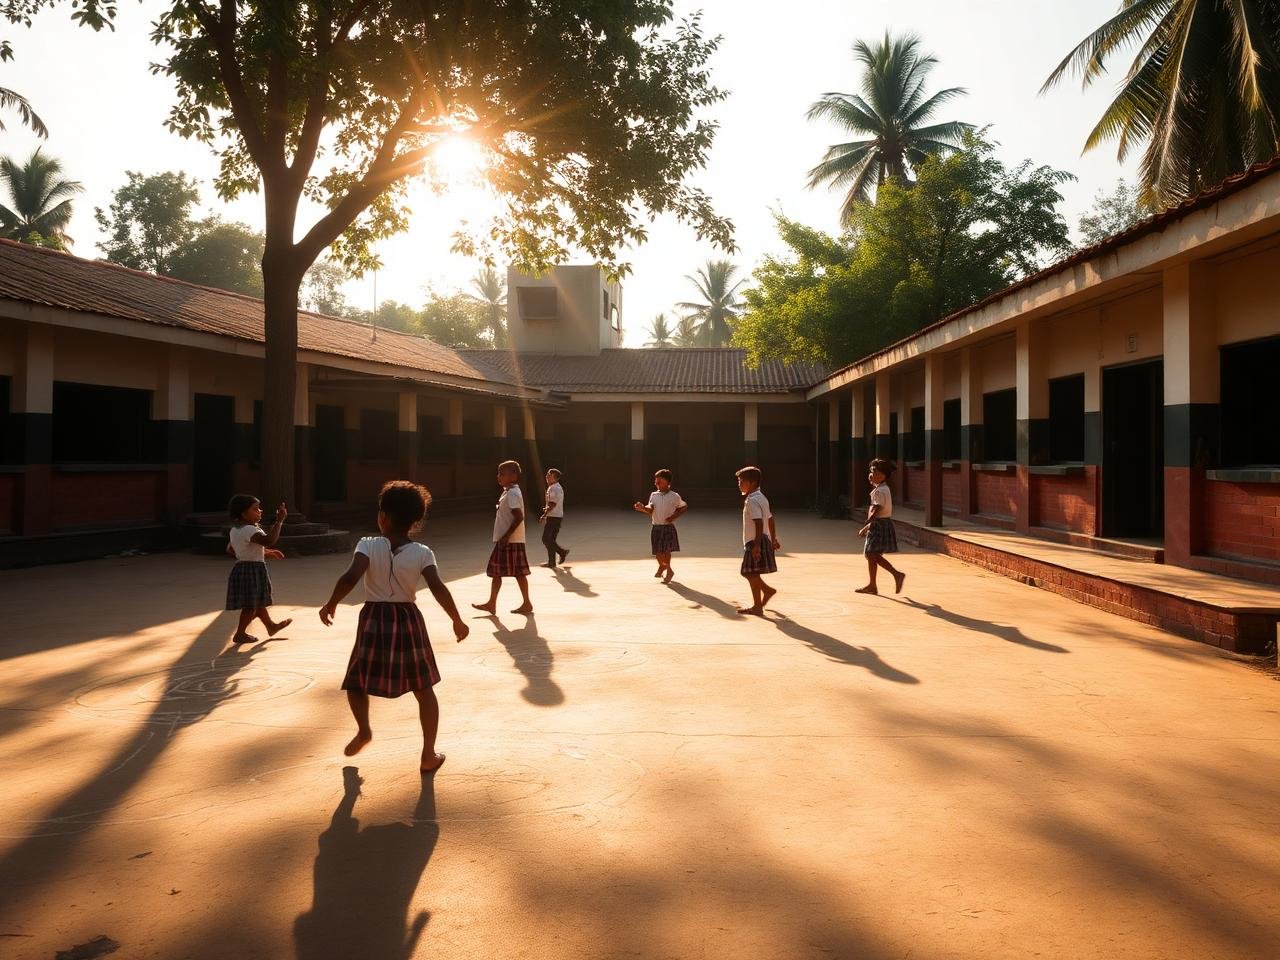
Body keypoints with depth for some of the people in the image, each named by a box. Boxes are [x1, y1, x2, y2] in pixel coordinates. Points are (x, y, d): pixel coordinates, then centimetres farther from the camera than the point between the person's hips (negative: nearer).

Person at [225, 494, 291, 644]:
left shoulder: (235, 529, 8)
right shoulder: (249, 530, -24)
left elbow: (230, 549, 21)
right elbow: (269, 541, -39)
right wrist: (279, 520, -35)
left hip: (241, 568, 11)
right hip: (253, 570, -11)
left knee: (258, 602, 22)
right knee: (252, 605, 1)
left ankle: (271, 626, 36)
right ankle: (240, 634, 11)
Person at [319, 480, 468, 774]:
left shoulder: (368, 546, -10)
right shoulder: (423, 553, -7)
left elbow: (351, 577, -23)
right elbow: (438, 589, -16)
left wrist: (331, 604, -9)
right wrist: (457, 621, -7)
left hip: (374, 620, -1)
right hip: (408, 621, 1)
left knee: (356, 681, 25)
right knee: (424, 689, 11)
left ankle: (364, 730, 14)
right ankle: (429, 755, 12)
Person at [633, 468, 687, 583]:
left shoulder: (674, 496, -4)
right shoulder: (653, 495, 4)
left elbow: (685, 507, 7)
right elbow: (650, 509, -6)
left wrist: (675, 516, -6)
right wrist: (643, 508, -27)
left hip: (668, 527, -3)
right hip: (655, 527, 3)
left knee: (666, 550, -11)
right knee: (657, 551, 10)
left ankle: (668, 571, 3)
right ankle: (662, 566, 40)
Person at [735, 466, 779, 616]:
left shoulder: (752, 500, -17)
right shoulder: (761, 497, 15)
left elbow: (759, 523, -25)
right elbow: (770, 520, 21)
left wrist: (757, 545, -29)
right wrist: (773, 539, 26)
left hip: (755, 542, -10)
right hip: (764, 541, 10)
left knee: (752, 574, -3)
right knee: (749, 573, 17)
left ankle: (757, 607, 2)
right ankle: (768, 590, 22)